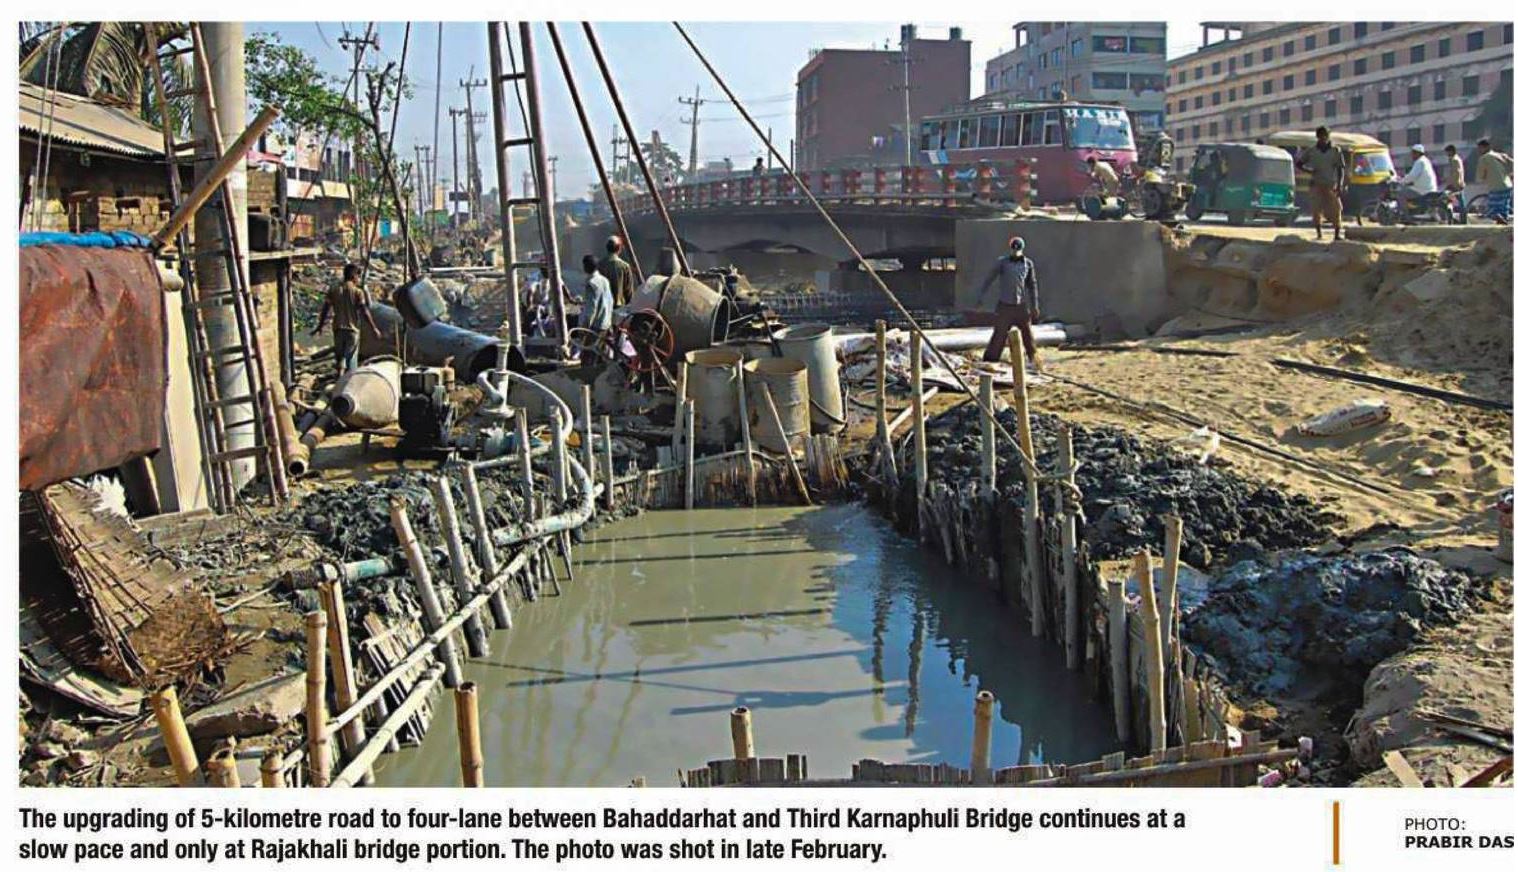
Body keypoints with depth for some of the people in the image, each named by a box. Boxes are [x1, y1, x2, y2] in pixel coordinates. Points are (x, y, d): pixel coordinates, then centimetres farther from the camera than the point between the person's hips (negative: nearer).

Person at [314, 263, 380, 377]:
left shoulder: (333, 290, 1)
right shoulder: (358, 292, -9)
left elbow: (325, 309, 3)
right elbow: (364, 312, -12)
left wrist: (320, 326, 13)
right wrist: (374, 328, -5)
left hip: (338, 328, 3)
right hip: (352, 329, -3)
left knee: (340, 355, 16)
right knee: (351, 358, 8)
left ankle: (340, 372, -6)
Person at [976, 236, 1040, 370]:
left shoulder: (1028, 263, 4)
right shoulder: (1002, 262, -4)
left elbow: (1032, 284, 12)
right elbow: (989, 279, -2)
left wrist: (1034, 306, 11)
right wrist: (982, 298, -6)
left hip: (1022, 306, 3)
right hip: (1005, 306, -3)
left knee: (1028, 336, 8)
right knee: (998, 336, -2)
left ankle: (1034, 363, 19)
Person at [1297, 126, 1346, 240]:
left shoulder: (1335, 151, 2)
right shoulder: (1311, 151, 4)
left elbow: (1340, 169, 3)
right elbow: (1298, 164, 12)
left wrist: (1340, 185, -7)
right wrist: (1309, 171, -7)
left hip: (1331, 185, -1)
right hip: (1317, 185, 1)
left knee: (1335, 209, -6)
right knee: (1316, 209, -3)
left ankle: (1338, 233, 2)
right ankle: (1319, 234, 8)